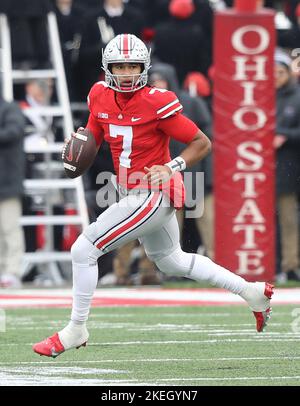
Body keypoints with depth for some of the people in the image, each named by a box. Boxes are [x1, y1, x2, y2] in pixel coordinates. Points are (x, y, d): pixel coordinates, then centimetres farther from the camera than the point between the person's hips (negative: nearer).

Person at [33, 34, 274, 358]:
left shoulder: (156, 103, -19)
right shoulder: (101, 97, 0)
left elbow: (203, 143, -12)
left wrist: (172, 168, -25)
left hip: (151, 194, -9)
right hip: (133, 194, 9)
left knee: (84, 250, -10)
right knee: (171, 261, 25)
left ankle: (75, 331, 4)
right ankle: (252, 292, 36)